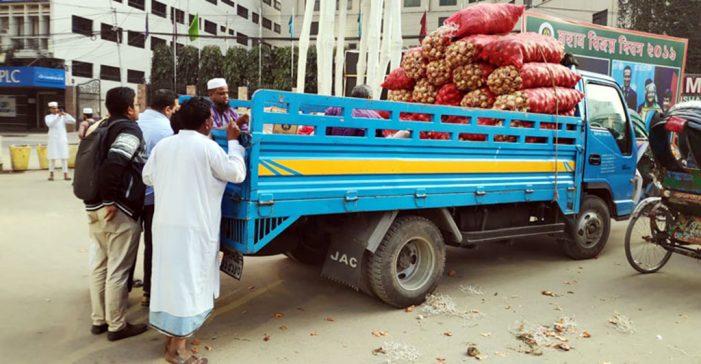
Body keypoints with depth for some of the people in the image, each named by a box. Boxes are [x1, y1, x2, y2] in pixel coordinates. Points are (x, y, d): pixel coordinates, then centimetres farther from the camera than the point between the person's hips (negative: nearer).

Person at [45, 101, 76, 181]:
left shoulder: (63, 116, 8)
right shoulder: (48, 117, 4)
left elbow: (73, 121, -2)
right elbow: (50, 124, -17)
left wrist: (65, 114, -15)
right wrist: (58, 116, -25)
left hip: (62, 138, 1)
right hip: (53, 138, -1)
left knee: (64, 157, 0)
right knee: (52, 157, 0)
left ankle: (65, 174, 1)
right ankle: (51, 174, 12)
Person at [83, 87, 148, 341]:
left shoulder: (102, 127, 17)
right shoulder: (129, 130, -10)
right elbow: (114, 163, -25)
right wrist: (111, 200, -21)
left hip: (94, 206, 9)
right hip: (119, 209, -9)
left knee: (99, 265, 16)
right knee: (118, 269, 0)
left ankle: (99, 320, 26)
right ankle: (117, 326, 9)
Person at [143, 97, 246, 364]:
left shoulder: (163, 145, 7)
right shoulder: (208, 147, -11)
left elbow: (148, 177, 16)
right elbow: (237, 173, -2)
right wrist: (233, 141, 7)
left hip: (164, 223, 7)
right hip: (193, 226, -7)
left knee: (169, 277, 17)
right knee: (188, 282, 1)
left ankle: (171, 334, 30)